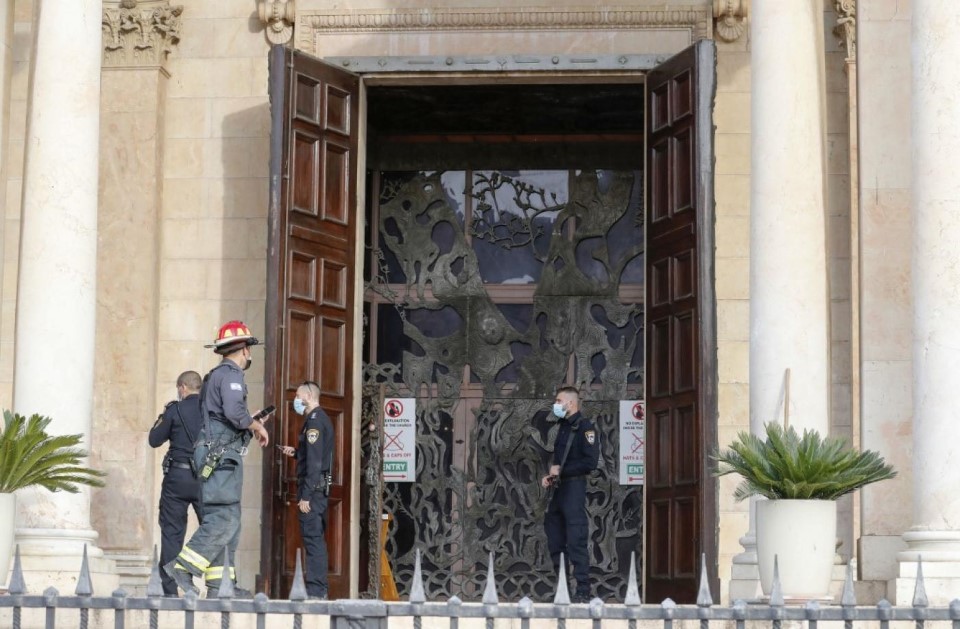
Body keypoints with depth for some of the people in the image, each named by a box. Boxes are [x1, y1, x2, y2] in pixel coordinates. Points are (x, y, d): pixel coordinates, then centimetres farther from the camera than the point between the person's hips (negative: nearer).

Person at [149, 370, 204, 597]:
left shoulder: (175, 410, -5)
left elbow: (154, 440, 2)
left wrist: (162, 417, 17)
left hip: (178, 476, -2)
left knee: (172, 533, 4)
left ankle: (169, 588, 2)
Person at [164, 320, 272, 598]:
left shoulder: (214, 376, 24)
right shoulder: (230, 374, -7)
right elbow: (234, 411, -21)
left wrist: (251, 425, 28)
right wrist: (257, 426, -6)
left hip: (214, 454, 10)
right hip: (223, 453, -10)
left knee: (224, 521, 7)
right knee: (224, 518, -14)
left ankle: (220, 584, 3)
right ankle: (182, 566, -19)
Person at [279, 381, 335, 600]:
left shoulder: (314, 421, -13)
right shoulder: (322, 419, 18)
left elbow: (315, 461, -19)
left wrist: (305, 495, -21)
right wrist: (295, 452, 21)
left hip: (313, 486, -10)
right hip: (320, 489, 10)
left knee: (312, 538, -10)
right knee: (316, 538, 12)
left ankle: (315, 591, -11)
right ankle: (319, 590, 16)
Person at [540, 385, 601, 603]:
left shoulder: (585, 427, -7)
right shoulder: (563, 428, 19)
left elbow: (590, 462, -16)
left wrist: (561, 471, -12)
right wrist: (550, 476, 6)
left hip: (574, 487, -9)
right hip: (558, 489, 9)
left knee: (576, 541, -11)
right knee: (555, 541, 11)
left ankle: (583, 592, -9)